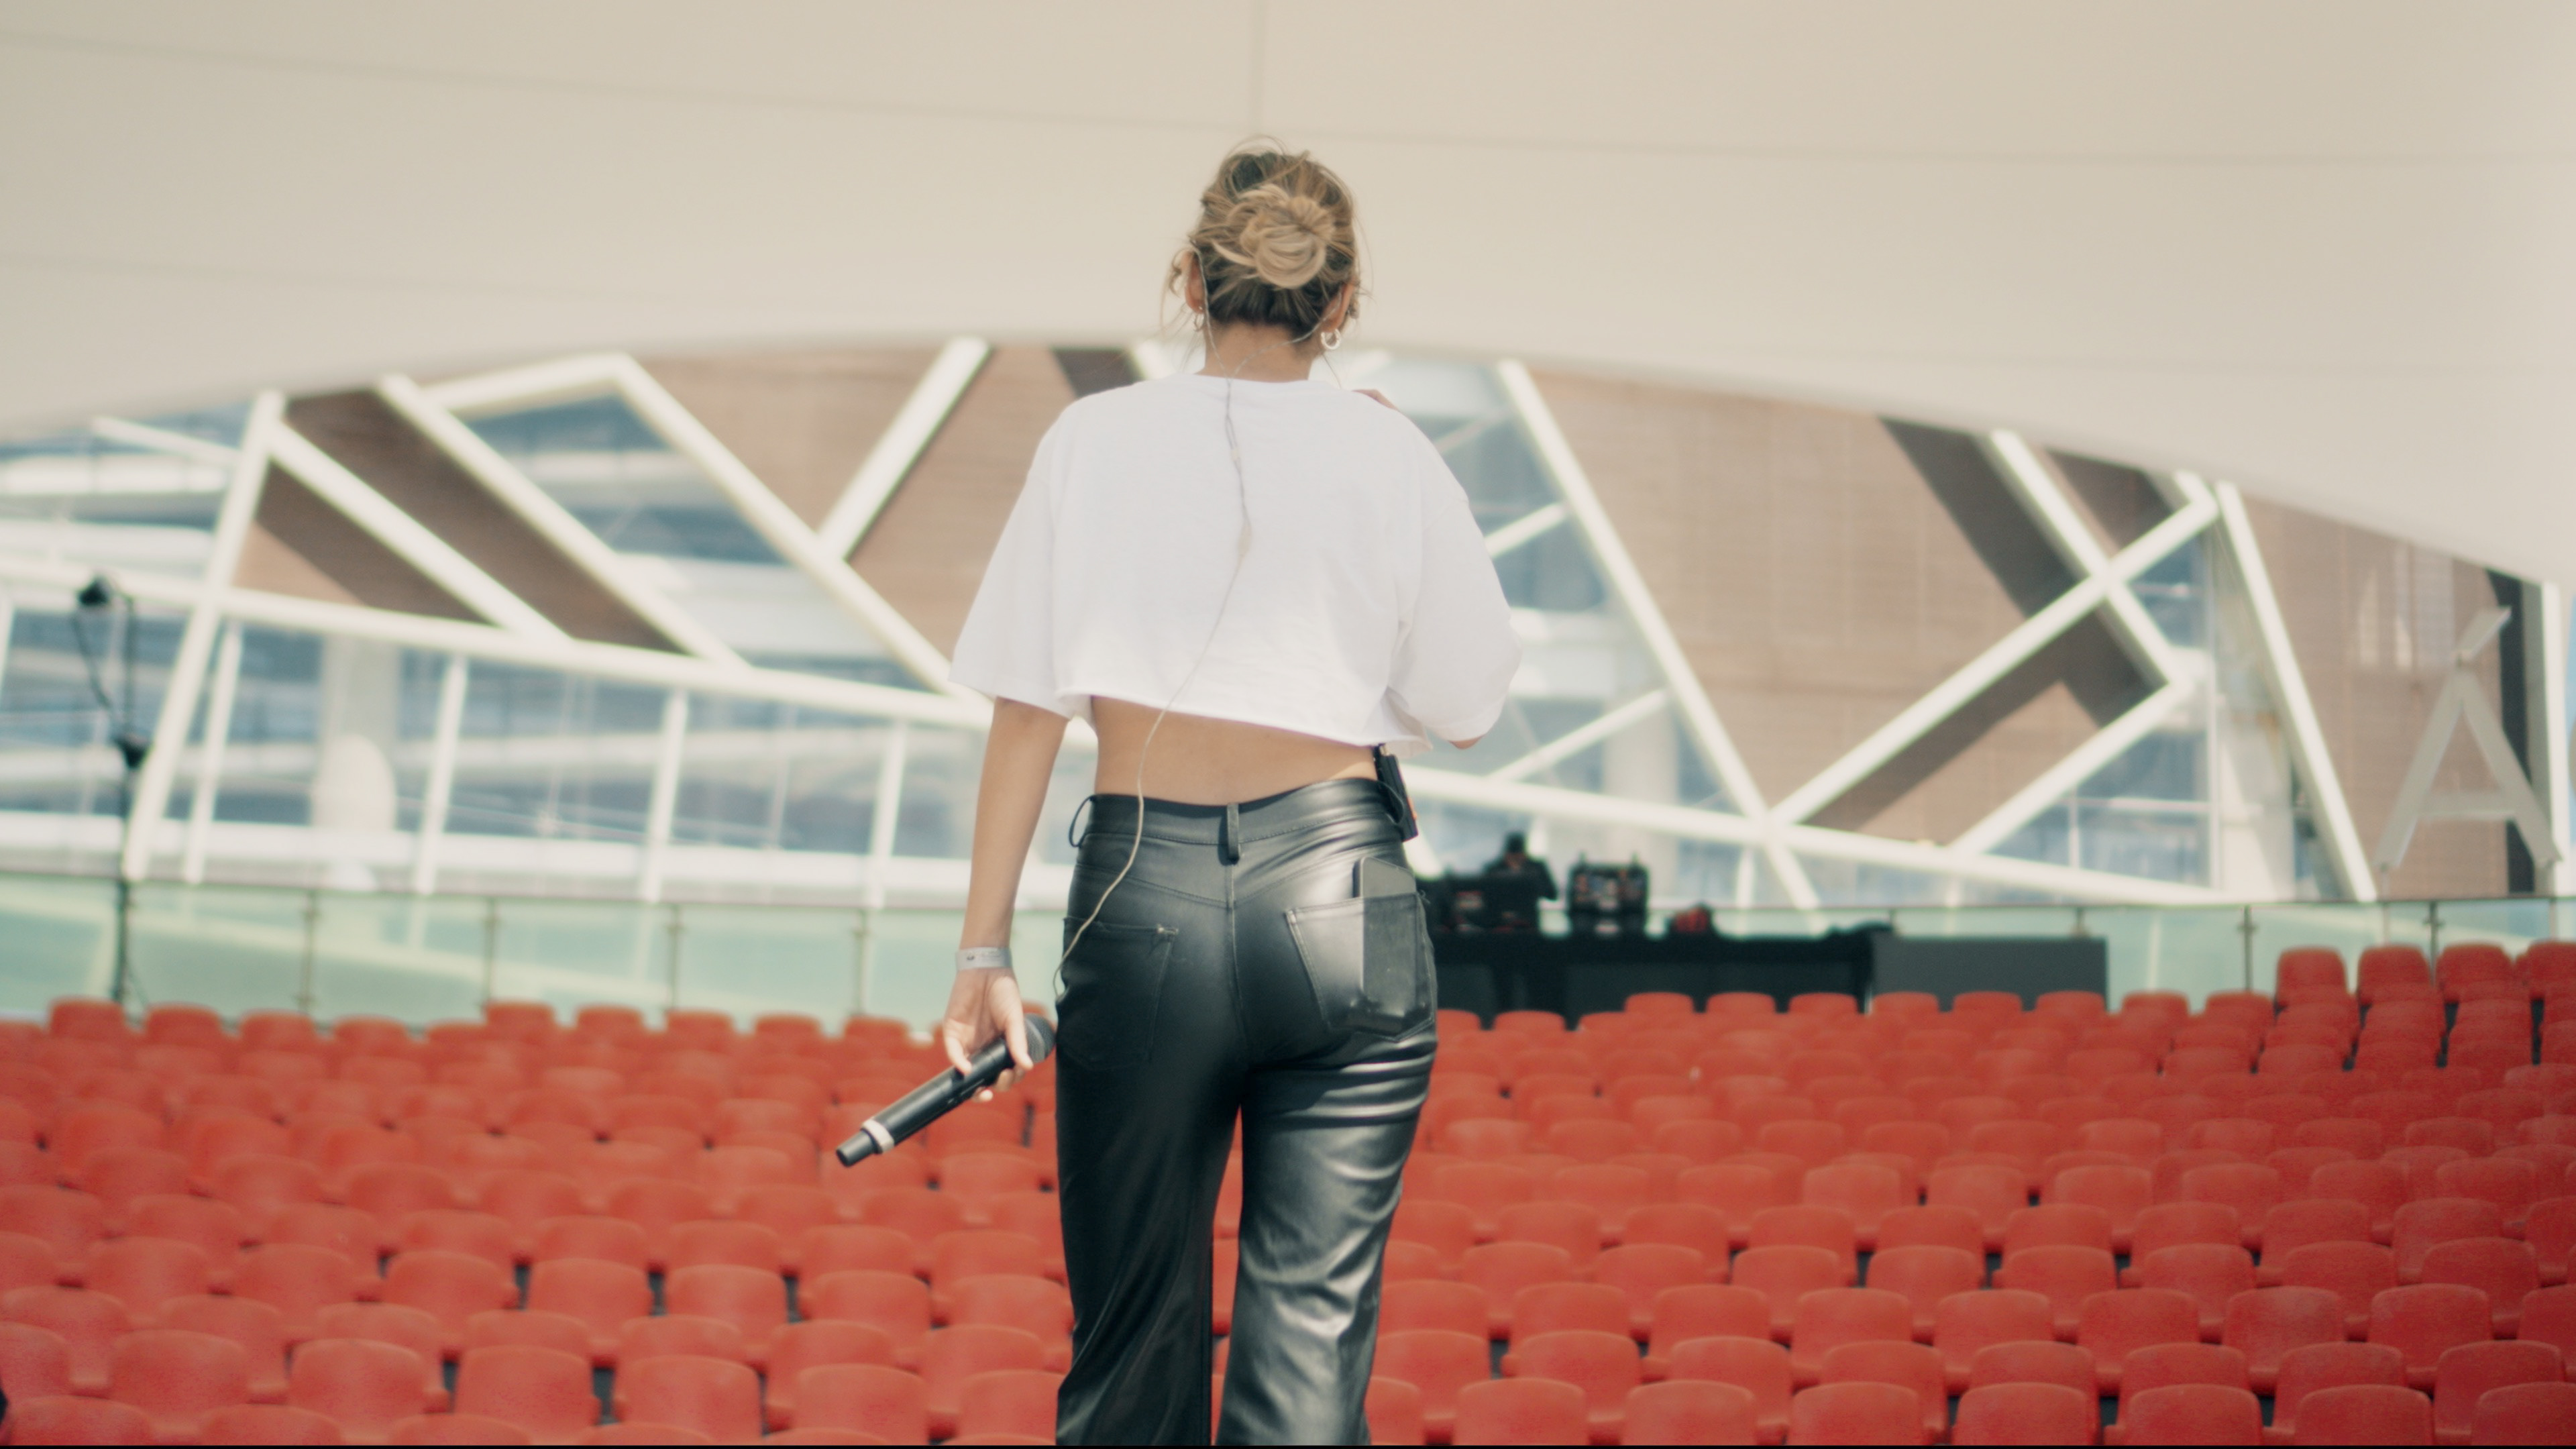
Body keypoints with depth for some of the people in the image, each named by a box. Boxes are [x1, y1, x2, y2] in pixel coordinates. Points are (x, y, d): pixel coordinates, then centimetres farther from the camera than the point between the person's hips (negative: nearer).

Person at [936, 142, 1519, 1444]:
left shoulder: (1095, 439, 2)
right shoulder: (1390, 457, 1)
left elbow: (1028, 709, 1)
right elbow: (1461, 710, 7)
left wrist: (985, 950, 4)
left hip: (1145, 892, 1)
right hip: (1342, 889, 0)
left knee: (1133, 1333, 12)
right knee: (1312, 1332, 2)